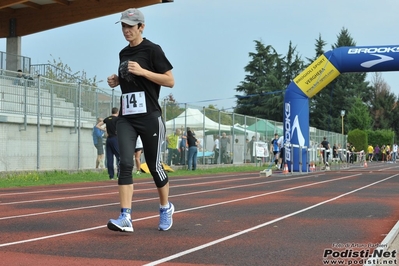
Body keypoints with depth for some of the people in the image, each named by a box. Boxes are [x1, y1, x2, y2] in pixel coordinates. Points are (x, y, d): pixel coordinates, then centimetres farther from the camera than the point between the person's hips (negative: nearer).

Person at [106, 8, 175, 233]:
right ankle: (126, 217, -15)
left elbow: (170, 81, -9)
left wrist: (142, 71, -18)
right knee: (125, 163, -10)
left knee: (154, 165, 4)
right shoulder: (123, 53, 15)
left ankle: (166, 208, 28)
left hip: (149, 116, -5)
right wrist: (117, 81, 7)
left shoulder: (152, 50, -5)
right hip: (126, 117, 5)